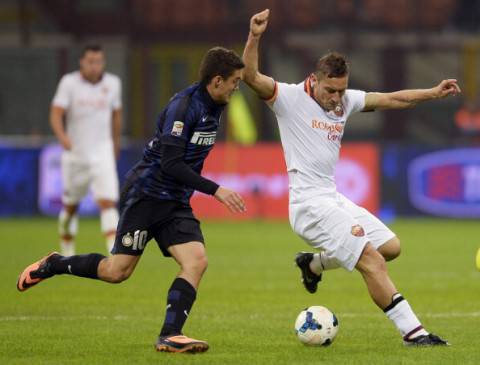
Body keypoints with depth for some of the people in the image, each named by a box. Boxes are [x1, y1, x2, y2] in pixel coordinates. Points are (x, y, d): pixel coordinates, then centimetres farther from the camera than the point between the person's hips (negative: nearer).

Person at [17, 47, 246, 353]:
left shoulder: (214, 107, 8)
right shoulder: (184, 106, -20)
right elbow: (170, 164, -24)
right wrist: (216, 190, -26)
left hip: (176, 203, 8)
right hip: (145, 196, -8)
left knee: (197, 261, -13)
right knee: (117, 272, -6)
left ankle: (170, 336, -14)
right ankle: (51, 266, 17)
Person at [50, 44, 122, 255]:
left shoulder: (113, 83, 2)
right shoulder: (69, 83, -8)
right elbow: (56, 114, -16)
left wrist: (116, 142, 26)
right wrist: (62, 136, -35)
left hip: (102, 153, 1)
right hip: (74, 154, -1)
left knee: (108, 202, -16)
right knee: (71, 206, 13)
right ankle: (67, 251, 35)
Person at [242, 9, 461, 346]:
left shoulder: (344, 100, 12)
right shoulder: (291, 98, -9)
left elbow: (392, 99, 18)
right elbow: (250, 77, -23)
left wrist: (434, 93, 12)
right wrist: (254, 38, -38)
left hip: (334, 200, 9)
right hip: (310, 203, -9)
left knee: (391, 247, 12)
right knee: (372, 261, -16)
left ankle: (314, 263, 26)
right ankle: (413, 332, -14)